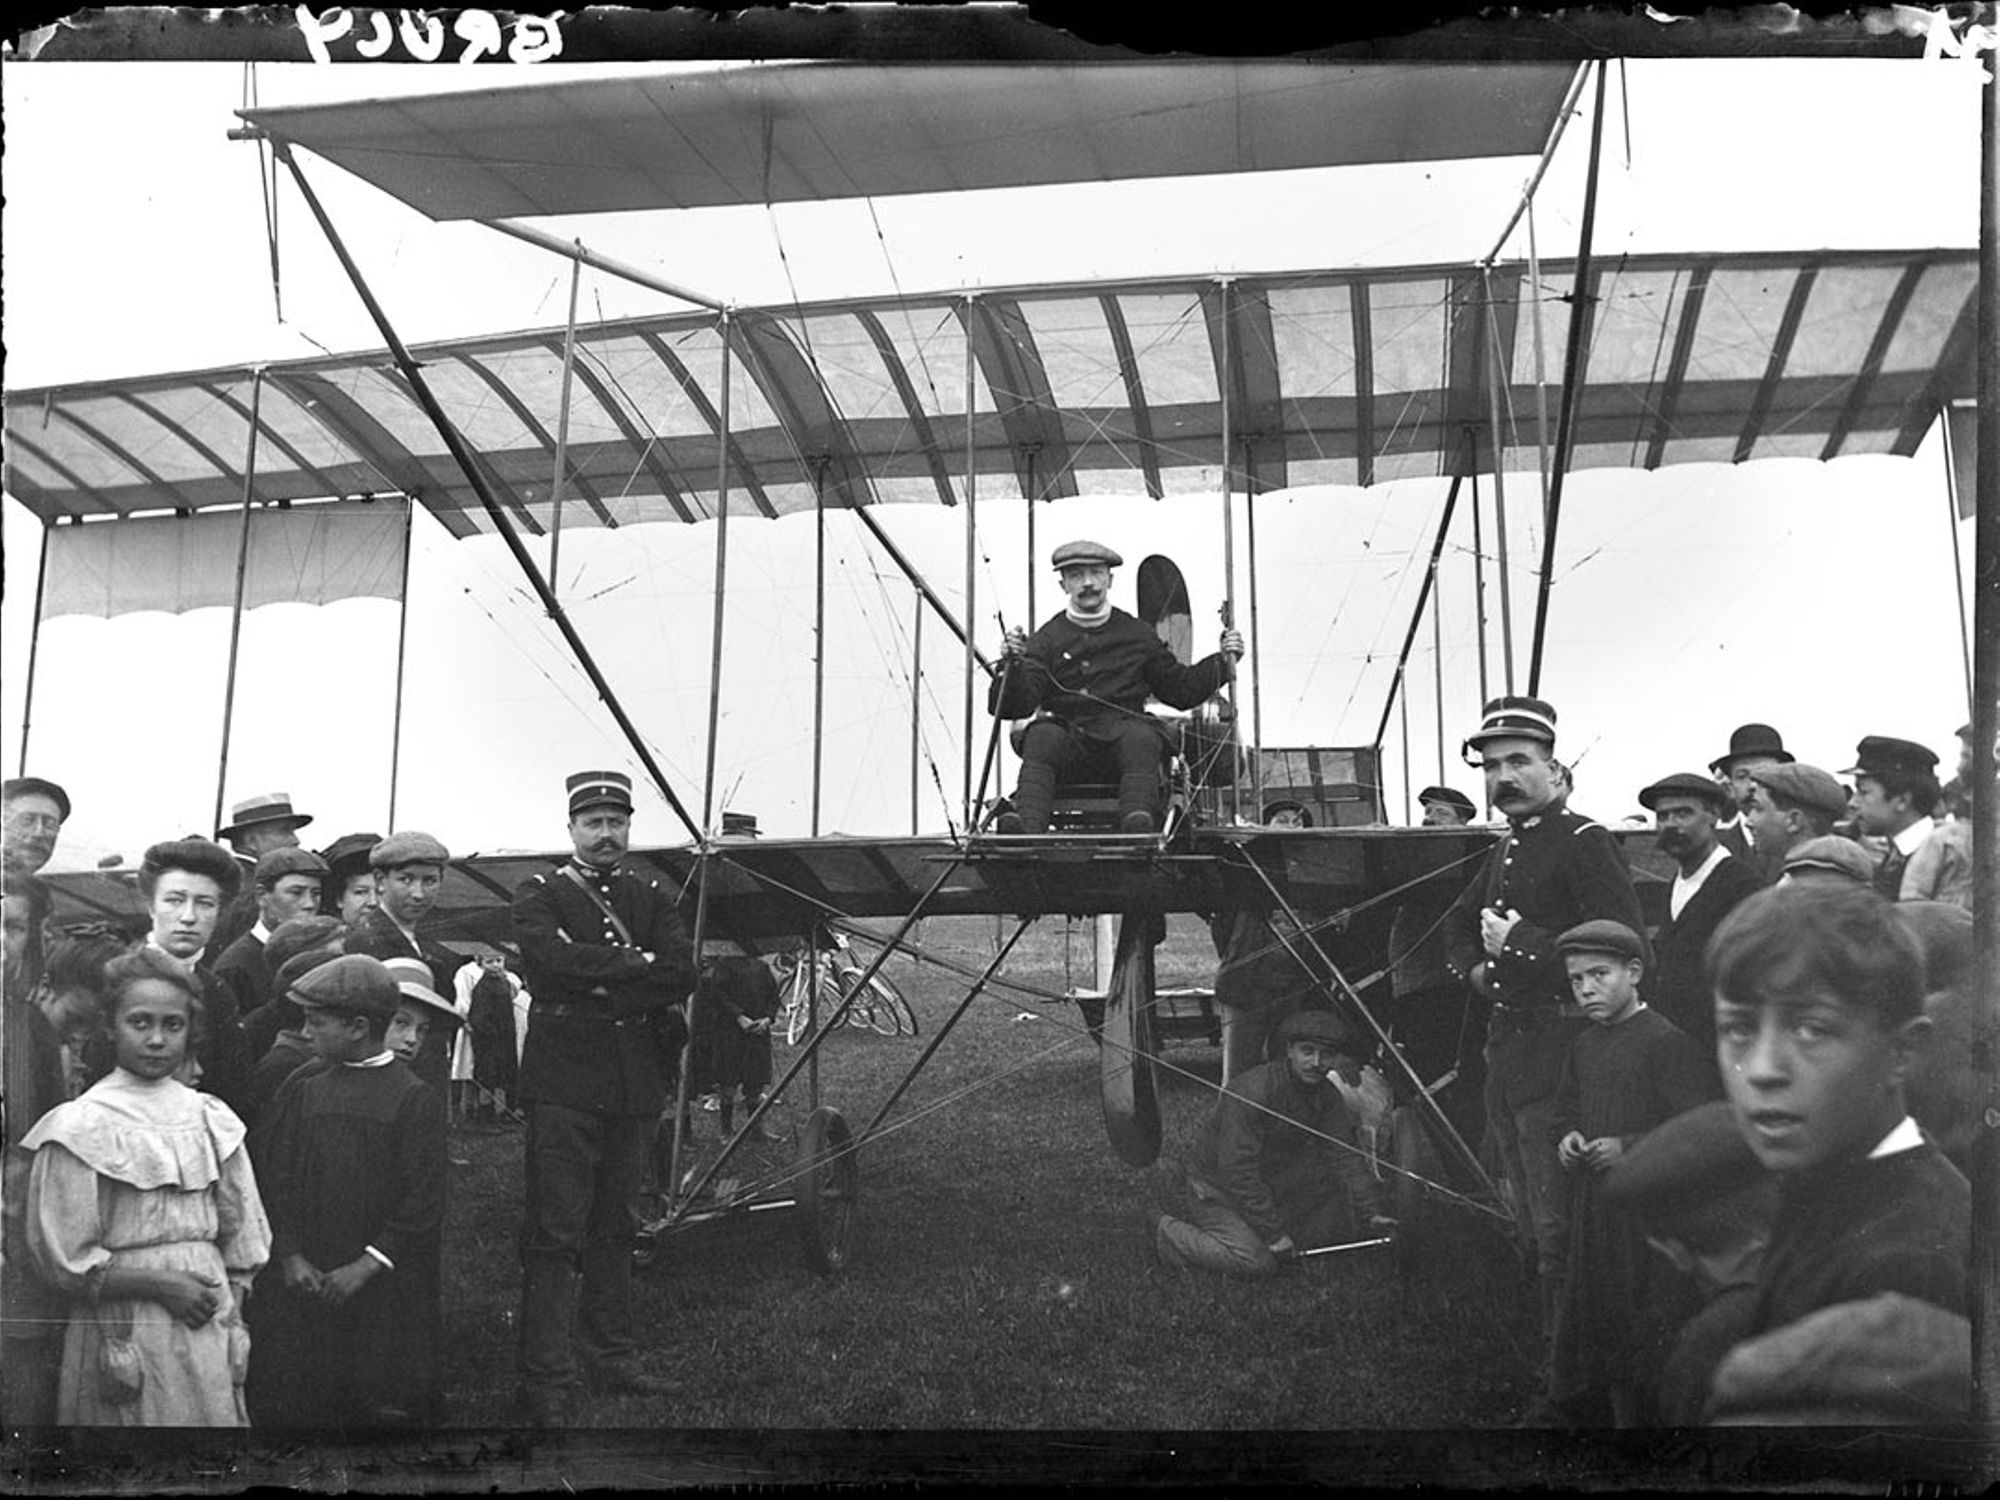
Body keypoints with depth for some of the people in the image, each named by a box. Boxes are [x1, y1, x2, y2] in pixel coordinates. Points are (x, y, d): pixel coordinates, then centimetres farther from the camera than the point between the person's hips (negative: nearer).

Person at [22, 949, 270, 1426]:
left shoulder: (210, 1118, 6)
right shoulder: (81, 1127, -7)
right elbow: (65, 1260, -7)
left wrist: (232, 1315, 0)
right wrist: (162, 1286, -12)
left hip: (209, 1331, 4)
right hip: (121, 1332, -4)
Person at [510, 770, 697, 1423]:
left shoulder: (651, 898, 14)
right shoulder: (539, 896, 3)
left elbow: (681, 976, -2)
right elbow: (555, 960, -18)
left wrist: (600, 981, -9)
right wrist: (636, 964, -10)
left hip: (636, 1082, 5)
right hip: (564, 1082, -4)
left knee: (615, 1226, 12)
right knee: (555, 1233, -6)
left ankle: (612, 1357, 22)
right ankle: (545, 1381, -3)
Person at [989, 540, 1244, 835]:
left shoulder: (1138, 636, 21)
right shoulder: (1047, 640, 14)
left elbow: (1181, 690, 28)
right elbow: (1015, 707, 2)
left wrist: (1223, 662, 15)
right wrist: (1012, 664, -17)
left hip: (1122, 728, 1)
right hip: (1067, 732, 0)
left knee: (1141, 738, -34)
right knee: (1042, 736, -34)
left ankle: (1138, 821, -59)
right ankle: (1028, 826, -55)